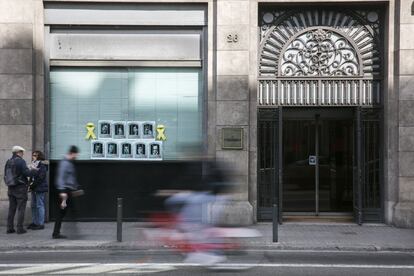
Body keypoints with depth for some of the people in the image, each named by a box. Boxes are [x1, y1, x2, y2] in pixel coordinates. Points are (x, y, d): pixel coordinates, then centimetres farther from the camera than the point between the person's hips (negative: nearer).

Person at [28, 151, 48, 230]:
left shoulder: (42, 165, -12)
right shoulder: (34, 164, 15)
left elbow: (40, 178, -18)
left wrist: (32, 185, -15)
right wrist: (30, 184, 3)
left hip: (40, 188, -9)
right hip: (34, 188, 9)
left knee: (39, 205, -5)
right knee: (33, 206, 12)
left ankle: (41, 224, 0)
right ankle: (34, 222, 20)